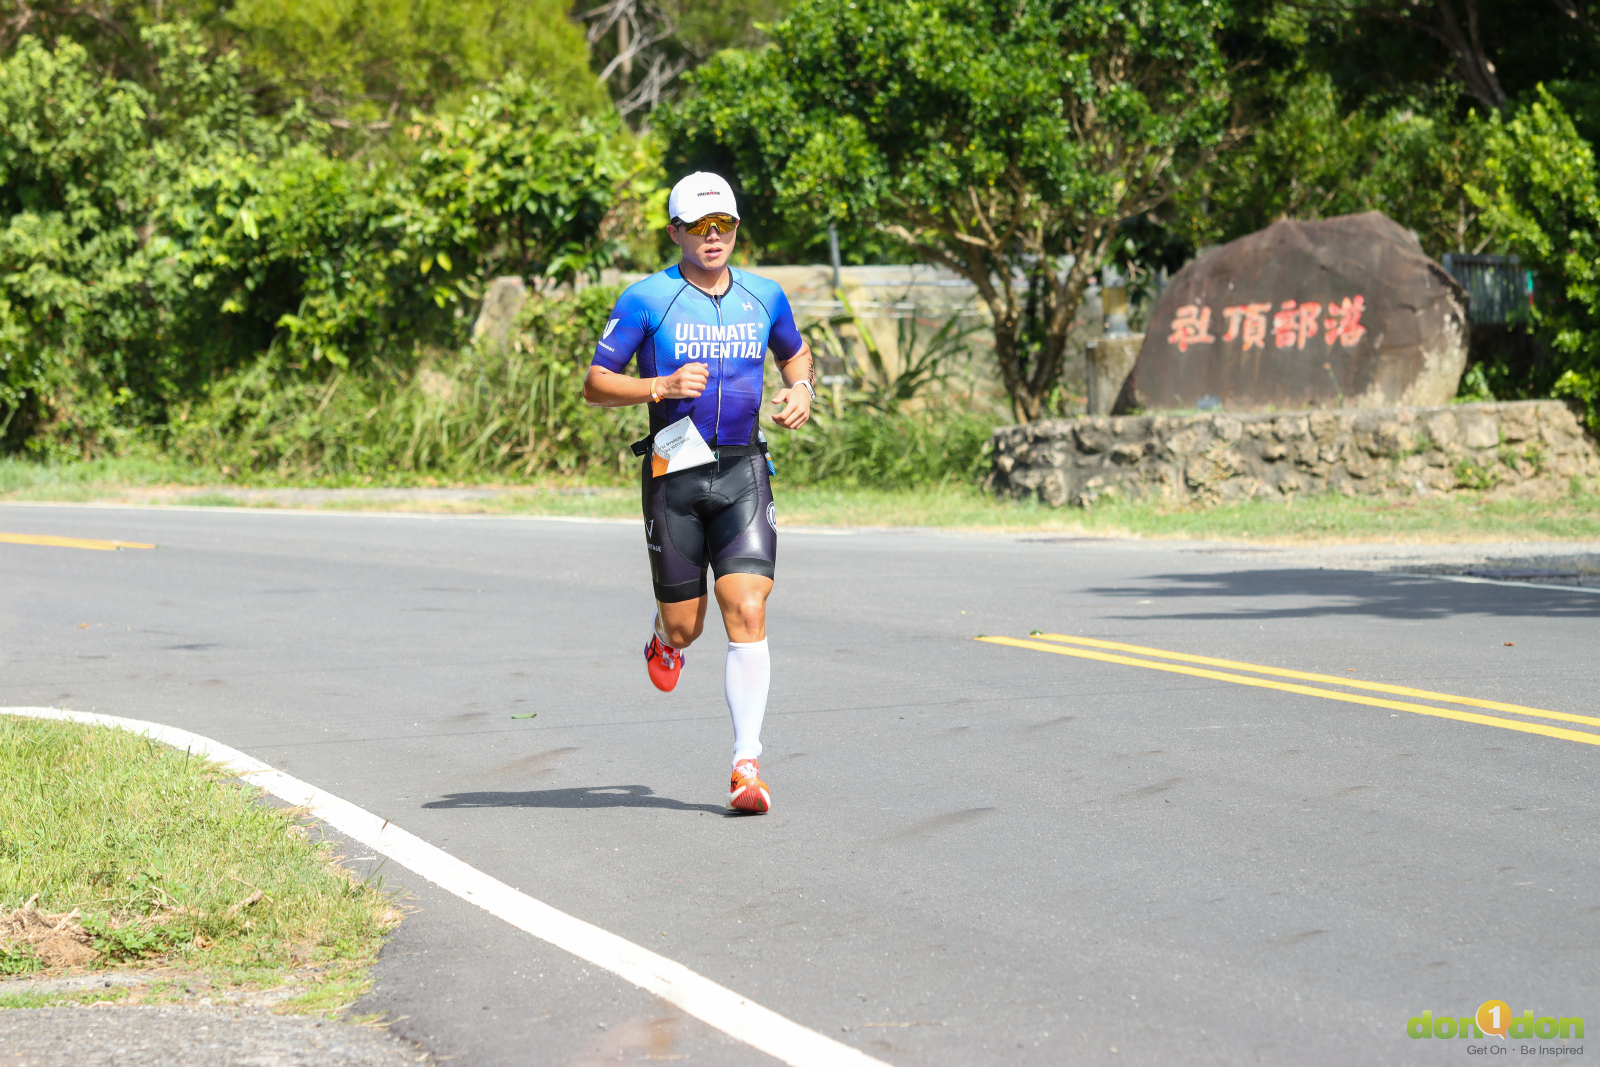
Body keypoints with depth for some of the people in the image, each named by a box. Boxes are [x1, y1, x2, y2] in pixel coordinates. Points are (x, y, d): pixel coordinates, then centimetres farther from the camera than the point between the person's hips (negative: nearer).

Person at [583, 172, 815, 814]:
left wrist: (801, 388, 6)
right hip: (673, 472, -2)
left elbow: (795, 351, 28)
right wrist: (661, 386, -19)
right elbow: (594, 386, -3)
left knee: (747, 614, -13)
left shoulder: (763, 297, 8)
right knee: (685, 627, 6)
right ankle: (666, 639, 46)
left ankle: (746, 766, -12)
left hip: (743, 473, 2)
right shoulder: (647, 300, -4)